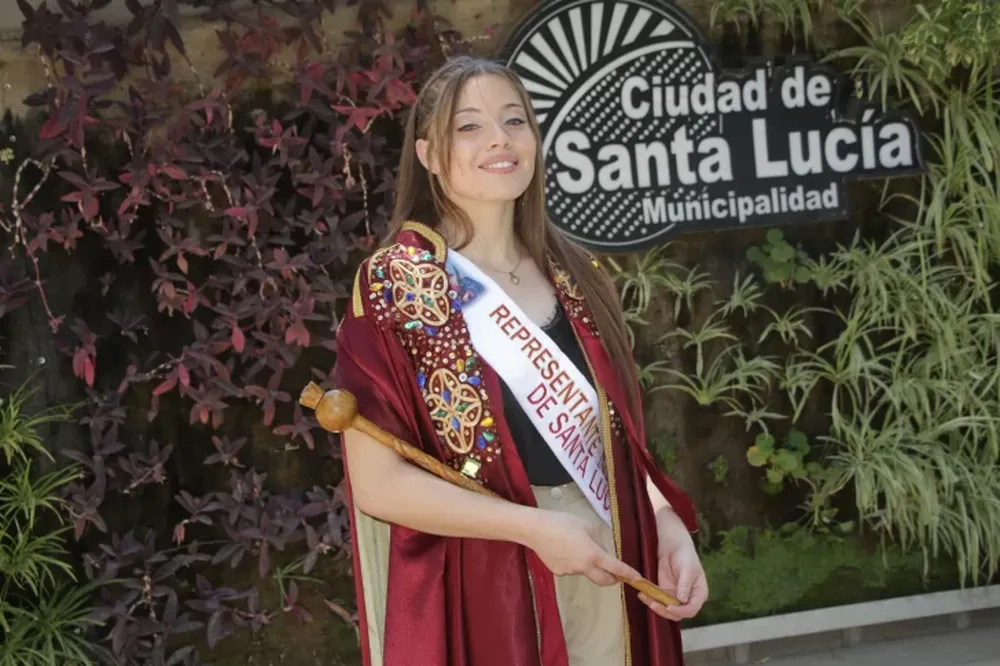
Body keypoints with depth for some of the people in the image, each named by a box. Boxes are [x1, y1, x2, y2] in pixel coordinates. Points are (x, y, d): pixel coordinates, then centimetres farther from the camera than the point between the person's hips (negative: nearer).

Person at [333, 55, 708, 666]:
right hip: (481, 592, -5)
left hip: (608, 575, 5)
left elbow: (615, 436, 12)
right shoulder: (395, 285, -11)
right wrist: (536, 528, -19)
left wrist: (667, 525, -5)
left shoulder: (575, 277, 5)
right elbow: (377, 481, -15)